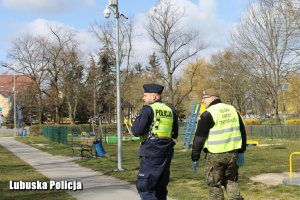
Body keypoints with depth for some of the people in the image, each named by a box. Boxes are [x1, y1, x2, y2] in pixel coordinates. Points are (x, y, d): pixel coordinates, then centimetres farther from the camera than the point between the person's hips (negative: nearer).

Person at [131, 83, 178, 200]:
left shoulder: (148, 109, -9)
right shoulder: (171, 111, 11)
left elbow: (136, 131, -12)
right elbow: (174, 134, 17)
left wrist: (138, 118, 4)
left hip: (151, 153, -7)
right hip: (166, 153, 7)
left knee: (144, 187, -2)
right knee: (161, 187, 15)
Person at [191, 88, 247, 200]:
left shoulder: (208, 114, -10)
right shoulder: (232, 110, 11)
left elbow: (199, 138, -11)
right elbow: (242, 132, 17)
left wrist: (195, 158, -4)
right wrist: (241, 151, 23)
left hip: (215, 155, -6)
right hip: (233, 153, 6)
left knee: (214, 185, 6)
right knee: (231, 181, 19)